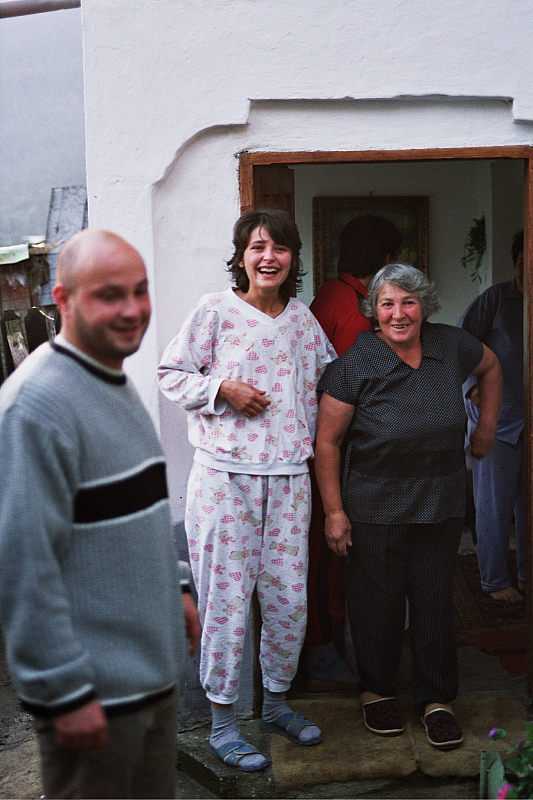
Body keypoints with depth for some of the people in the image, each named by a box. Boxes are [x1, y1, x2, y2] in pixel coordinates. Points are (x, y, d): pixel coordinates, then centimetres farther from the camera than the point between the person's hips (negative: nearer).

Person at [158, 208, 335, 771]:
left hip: (289, 475, 4)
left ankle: (276, 703, 30)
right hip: (225, 475, -4)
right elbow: (171, 375, 1)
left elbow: (327, 377, 25)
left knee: (289, 597, 8)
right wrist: (223, 389, -14)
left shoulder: (301, 318, 10)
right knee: (226, 596, -1)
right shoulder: (215, 310, -3)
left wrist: (312, 440, 15)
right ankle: (222, 720, 15)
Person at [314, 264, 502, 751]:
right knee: (377, 600, 8)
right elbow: (327, 442, -9)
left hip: (442, 504, 3)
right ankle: (376, 691, 30)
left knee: (435, 599, 10)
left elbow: (491, 366, 22)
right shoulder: (354, 365, -12)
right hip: (374, 506, -3)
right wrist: (334, 511, -11)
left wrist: (487, 427, 19)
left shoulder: (451, 346, -1)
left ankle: (437, 698, 26)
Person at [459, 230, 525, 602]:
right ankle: (495, 580, 14)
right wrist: (473, 385, -17)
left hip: (528, 421, 4)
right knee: (494, 504, 1)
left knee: (527, 504, 11)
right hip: (496, 419, -4)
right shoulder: (496, 299, -5)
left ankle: (527, 574, 26)